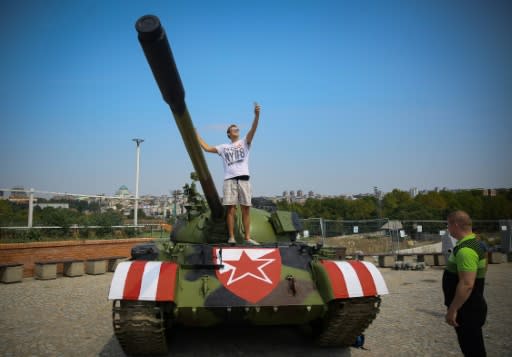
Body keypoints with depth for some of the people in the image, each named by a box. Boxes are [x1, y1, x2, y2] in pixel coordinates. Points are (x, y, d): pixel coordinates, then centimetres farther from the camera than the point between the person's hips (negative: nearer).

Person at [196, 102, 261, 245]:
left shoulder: (244, 142, 16)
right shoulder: (223, 147, 20)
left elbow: (253, 130, 0)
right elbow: (206, 148, 20)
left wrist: (257, 115, -16)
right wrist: (196, 134, 24)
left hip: (244, 179, 0)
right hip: (229, 180, 0)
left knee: (246, 209, -1)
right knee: (230, 209, -5)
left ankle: (247, 237, 0)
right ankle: (231, 237, -2)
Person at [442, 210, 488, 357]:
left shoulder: (466, 249, -24)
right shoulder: (473, 243, 10)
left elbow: (467, 284, -29)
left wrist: (453, 309, -23)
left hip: (467, 310, -10)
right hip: (470, 307, 10)